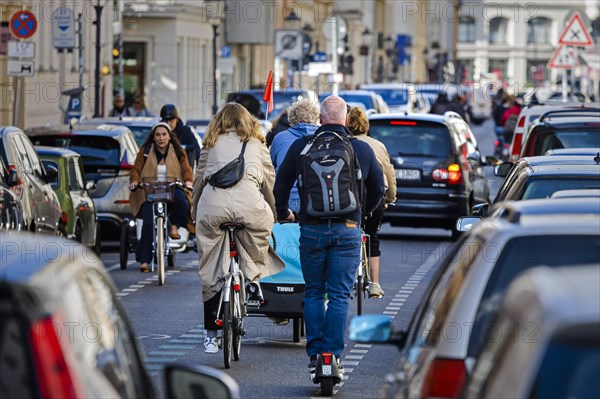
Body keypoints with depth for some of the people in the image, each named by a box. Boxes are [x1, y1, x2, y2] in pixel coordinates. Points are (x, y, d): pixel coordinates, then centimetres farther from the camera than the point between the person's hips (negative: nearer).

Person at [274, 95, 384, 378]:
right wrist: (364, 211, 34)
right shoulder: (362, 149, 3)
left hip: (311, 229, 0)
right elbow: (378, 189, 16)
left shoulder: (300, 147, 1)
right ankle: (333, 355, -3)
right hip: (347, 231, 0)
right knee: (339, 296, 2)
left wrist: (283, 214, 27)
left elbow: (281, 184, 9)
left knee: (313, 293, 11)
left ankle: (314, 355, 9)